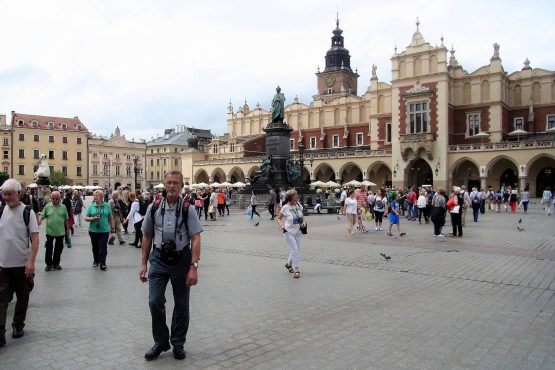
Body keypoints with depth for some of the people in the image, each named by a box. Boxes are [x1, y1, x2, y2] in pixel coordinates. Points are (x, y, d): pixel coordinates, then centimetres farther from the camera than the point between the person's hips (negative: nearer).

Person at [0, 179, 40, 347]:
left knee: (22, 297, 12)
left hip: (22, 264, -2)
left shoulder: (27, 211, -8)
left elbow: (35, 238, -11)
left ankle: (18, 325, 30)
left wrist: (31, 261, -19)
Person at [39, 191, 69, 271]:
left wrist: (68, 229, 7)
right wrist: (39, 221, -21)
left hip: (60, 232, 1)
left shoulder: (63, 207, 1)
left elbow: (66, 219, 6)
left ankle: (56, 263, 24)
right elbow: (42, 216, 0)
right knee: (49, 248, 6)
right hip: (50, 231, -1)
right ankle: (48, 264, 20)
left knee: (58, 249, 10)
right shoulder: (47, 206, -1)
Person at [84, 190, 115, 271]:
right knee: (95, 247, 14)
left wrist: (113, 227, 8)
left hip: (104, 231, -2)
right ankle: (96, 261, 32)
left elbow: (110, 218, 7)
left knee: (103, 247, -5)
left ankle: (102, 263, 1)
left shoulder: (107, 206, 0)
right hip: (93, 231, 2)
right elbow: (86, 218, 1)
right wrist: (93, 218, -17)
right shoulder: (91, 206, 1)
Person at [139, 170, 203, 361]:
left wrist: (193, 267, -17)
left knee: (181, 304, 11)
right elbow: (147, 236, 9)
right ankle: (160, 341, 22)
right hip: (158, 259, 2)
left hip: (181, 260, -1)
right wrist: (144, 264, 8)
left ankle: (178, 343, 30)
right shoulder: (154, 208, 0)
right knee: (155, 302, -1)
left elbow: (195, 239, -11)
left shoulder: (188, 209, -8)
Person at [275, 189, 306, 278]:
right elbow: (278, 218, -4)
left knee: (297, 251, 14)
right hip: (288, 232, -6)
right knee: (295, 250, -9)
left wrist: (304, 221, -4)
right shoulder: (285, 208, -15)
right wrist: (281, 225, -21)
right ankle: (296, 270, 2)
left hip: (297, 232, 6)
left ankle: (289, 264, 38)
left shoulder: (298, 205, 0)